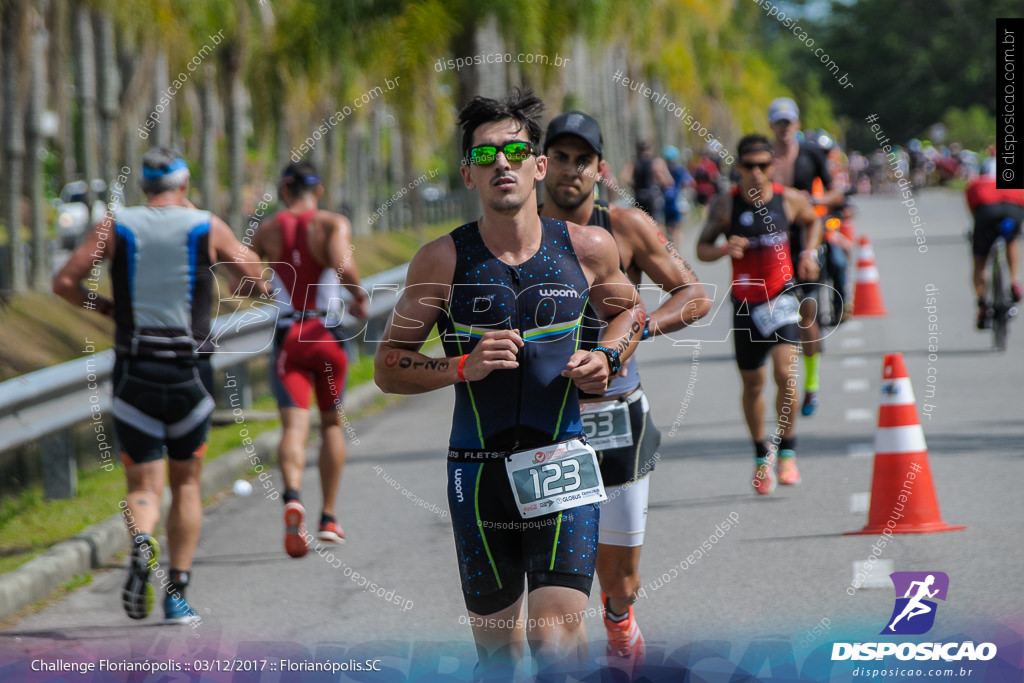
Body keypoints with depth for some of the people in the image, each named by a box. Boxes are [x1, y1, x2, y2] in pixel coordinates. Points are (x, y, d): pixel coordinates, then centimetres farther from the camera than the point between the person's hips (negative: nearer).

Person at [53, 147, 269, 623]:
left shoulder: (116, 226, 0)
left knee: (142, 487, 5)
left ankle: (141, 541, -28)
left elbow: (63, 283, -3)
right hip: (190, 373, 0)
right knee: (186, 484, 15)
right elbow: (253, 274, 11)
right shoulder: (208, 228, -2)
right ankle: (177, 592, 10)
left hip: (133, 372, 0)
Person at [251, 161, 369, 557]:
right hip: (326, 333, -1)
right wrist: (359, 296, -5)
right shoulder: (333, 224, -3)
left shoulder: (267, 231, 6)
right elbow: (342, 265, -23)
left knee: (294, 424, -9)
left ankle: (293, 495, -38)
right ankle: (328, 519, 19)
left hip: (287, 336, 1)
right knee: (331, 424, 17)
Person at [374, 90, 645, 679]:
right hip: (478, 471, 1)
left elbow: (629, 309, 23)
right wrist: (463, 367, -14)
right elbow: (388, 368, 3)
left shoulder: (588, 249, 1)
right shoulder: (443, 261, -3)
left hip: (562, 468, 0)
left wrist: (607, 359, 2)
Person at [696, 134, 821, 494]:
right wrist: (723, 249, -22)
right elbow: (702, 248, -1)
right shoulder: (725, 205, -7)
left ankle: (787, 451, -5)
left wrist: (809, 252, 3)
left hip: (781, 298, -1)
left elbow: (813, 221, 19)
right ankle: (761, 452, 34)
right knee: (752, 384, 11)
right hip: (745, 302, 1)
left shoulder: (790, 200, -3)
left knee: (786, 373, -20)